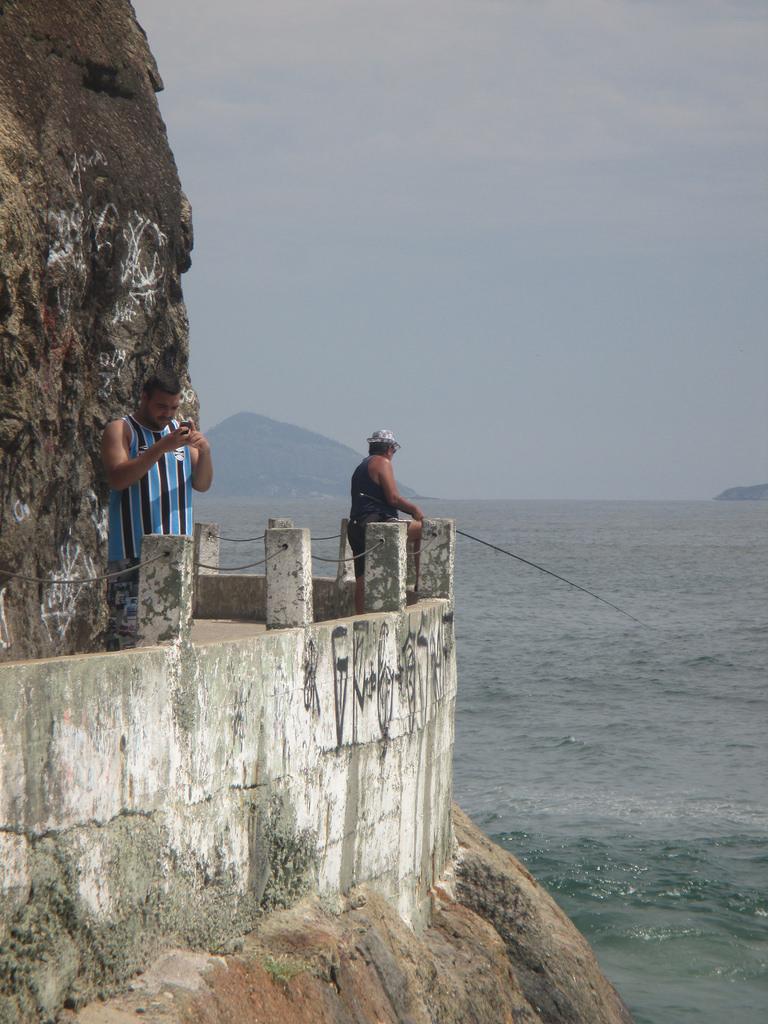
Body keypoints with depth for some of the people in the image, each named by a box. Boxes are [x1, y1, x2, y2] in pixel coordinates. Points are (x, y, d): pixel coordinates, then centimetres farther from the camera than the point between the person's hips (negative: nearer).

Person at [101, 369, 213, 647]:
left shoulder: (180, 430, 18)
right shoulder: (120, 430, 0)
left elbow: (202, 484, 14)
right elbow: (118, 478, -16)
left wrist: (205, 452, -6)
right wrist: (162, 447, -22)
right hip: (132, 552, -6)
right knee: (127, 628, -13)